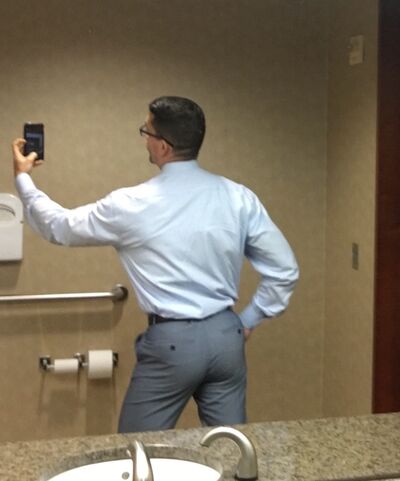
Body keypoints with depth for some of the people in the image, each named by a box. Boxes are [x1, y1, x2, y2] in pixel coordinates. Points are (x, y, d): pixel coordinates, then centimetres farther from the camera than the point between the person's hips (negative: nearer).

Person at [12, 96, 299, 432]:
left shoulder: (132, 205, -11)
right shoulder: (239, 197, -3)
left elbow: (60, 227, 5)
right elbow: (285, 269, 1)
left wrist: (23, 178, 21)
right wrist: (248, 321, 12)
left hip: (171, 341, -4)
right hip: (227, 336, 4)